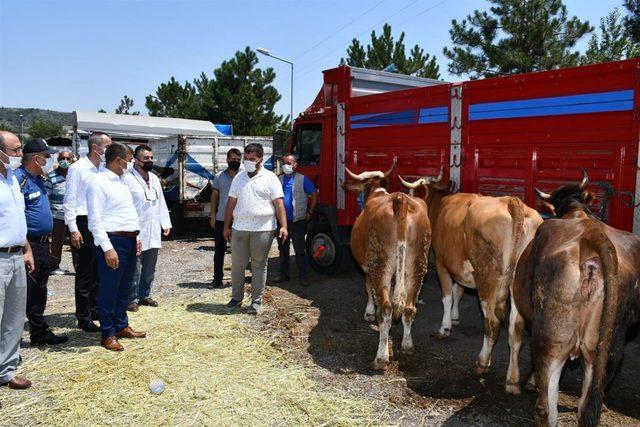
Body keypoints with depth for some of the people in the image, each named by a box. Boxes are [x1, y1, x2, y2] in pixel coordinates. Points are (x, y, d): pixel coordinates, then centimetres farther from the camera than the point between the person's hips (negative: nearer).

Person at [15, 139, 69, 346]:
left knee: (39, 292, 17)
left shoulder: (37, 179, 14)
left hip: (42, 243, 10)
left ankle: (40, 333, 28)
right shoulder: (20, 179, -16)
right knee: (23, 293, -3)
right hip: (28, 245, -10)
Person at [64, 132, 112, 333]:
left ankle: (95, 309, 28)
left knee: (98, 270, 15)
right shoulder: (78, 168, -8)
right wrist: (73, 229, -13)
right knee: (85, 272, 1)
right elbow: (70, 200, -9)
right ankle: (83, 317, 10)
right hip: (86, 224, -6)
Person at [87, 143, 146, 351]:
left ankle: (121, 326, 29)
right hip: (113, 241, -9)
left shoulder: (121, 181, 15)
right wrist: (107, 248, -22)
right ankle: (108, 334, 13)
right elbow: (95, 219, -18)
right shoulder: (98, 182, -13)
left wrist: (136, 237, 18)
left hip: (129, 240, 9)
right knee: (109, 289, 2)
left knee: (124, 288, 17)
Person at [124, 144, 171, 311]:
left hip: (154, 233, 7)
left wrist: (166, 223, 13)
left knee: (149, 268, 15)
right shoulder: (128, 179, -9)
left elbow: (161, 203, 18)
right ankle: (132, 298, 12)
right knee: (134, 269, 0)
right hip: (136, 233, -7)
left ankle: (144, 295, 27)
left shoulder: (155, 179, 14)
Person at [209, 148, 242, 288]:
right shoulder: (219, 176, 4)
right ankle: (217, 279, 16)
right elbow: (214, 197, 8)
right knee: (219, 251, 7)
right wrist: (213, 216, 3)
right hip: (221, 219, 1)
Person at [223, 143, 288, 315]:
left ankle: (256, 302, 14)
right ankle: (236, 297, 25)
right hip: (239, 228, 4)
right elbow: (231, 203, 14)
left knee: (259, 265, 4)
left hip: (262, 229, -4)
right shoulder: (239, 178, 12)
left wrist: (283, 226, -15)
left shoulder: (270, 178, 0)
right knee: (237, 264, 9)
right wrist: (227, 226, 11)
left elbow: (279, 203, -5)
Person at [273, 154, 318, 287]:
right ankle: (284, 274, 24)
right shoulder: (279, 180, 9)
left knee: (299, 250, 0)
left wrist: (309, 213, -4)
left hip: (298, 221, -5)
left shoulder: (302, 179, -4)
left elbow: (314, 194, -2)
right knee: (283, 249, 13)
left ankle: (303, 276, 8)